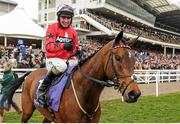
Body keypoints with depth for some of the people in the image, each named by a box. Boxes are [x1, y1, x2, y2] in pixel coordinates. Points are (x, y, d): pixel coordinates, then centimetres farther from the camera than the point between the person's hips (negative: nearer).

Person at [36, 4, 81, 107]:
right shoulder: (52, 28, -3)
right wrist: (63, 45, -30)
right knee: (61, 66, -38)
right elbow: (49, 46, -15)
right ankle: (41, 90, -23)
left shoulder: (73, 31, 12)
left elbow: (76, 47, 20)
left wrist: (78, 51, -5)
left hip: (68, 59, 5)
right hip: (53, 59, -5)